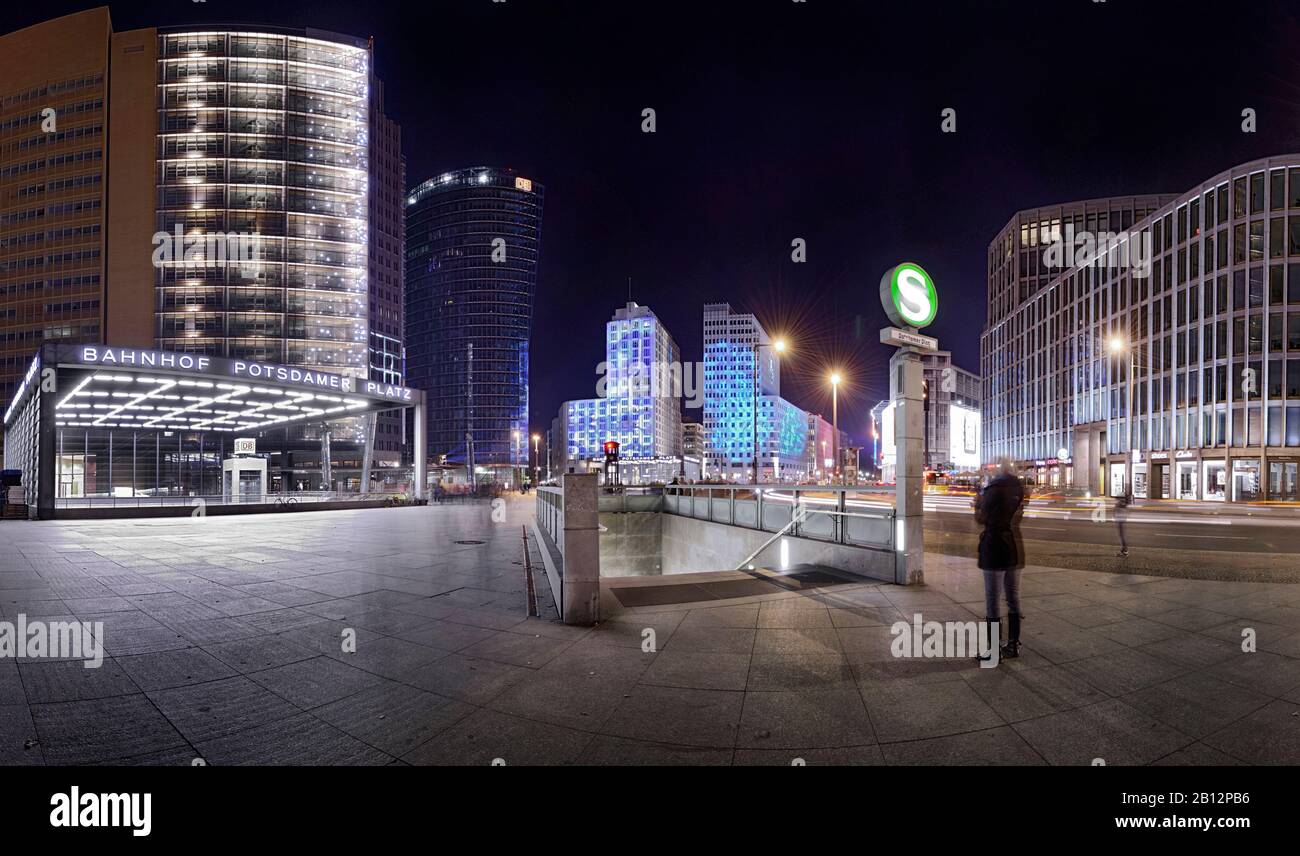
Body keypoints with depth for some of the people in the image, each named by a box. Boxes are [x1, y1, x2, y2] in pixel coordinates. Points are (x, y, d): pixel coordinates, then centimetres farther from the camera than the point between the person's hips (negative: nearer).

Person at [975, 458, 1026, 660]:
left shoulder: (994, 489, -13)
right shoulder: (1019, 490, 7)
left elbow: (981, 519, -7)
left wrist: (977, 505, 12)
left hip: (994, 548, -7)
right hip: (1015, 547, 7)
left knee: (993, 600, -1)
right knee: (1013, 597, 14)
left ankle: (994, 651, 3)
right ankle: (1013, 645, 21)